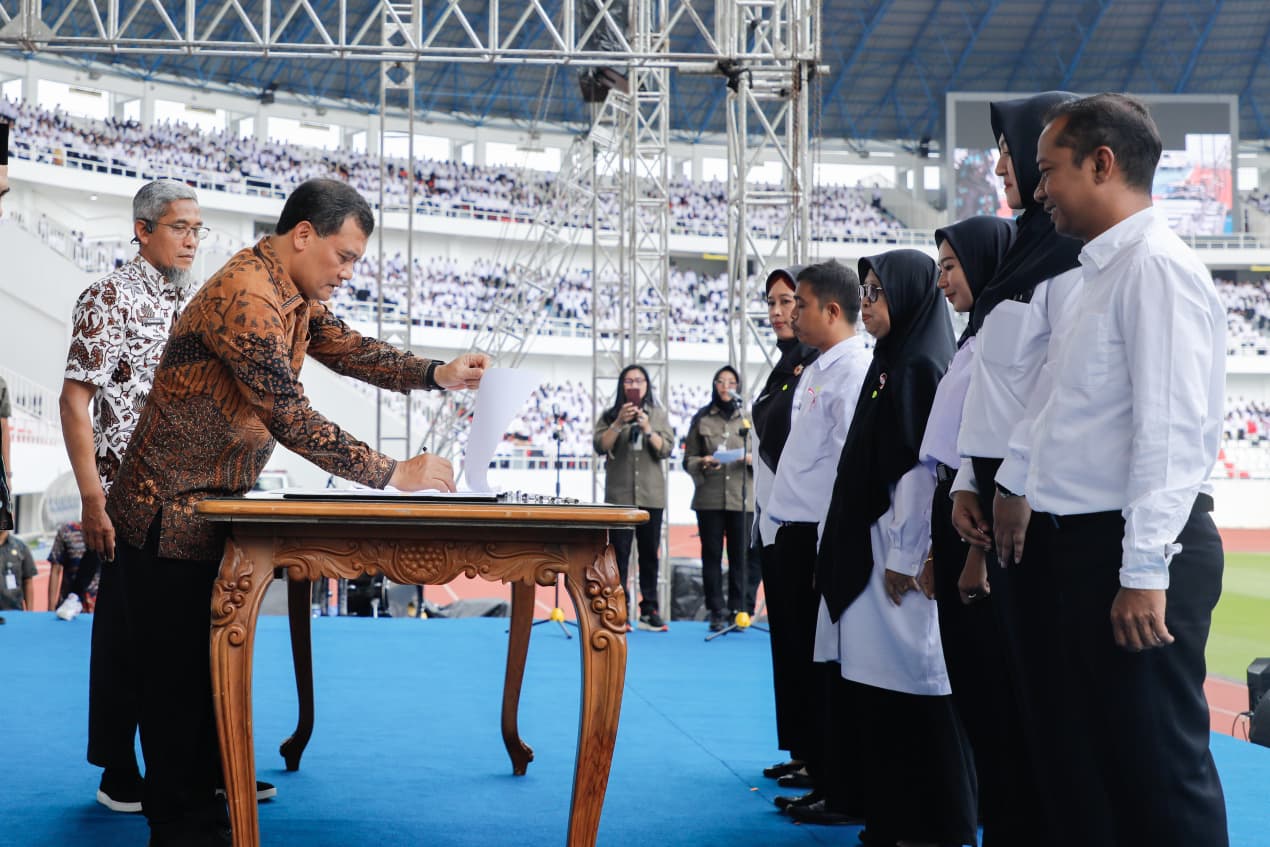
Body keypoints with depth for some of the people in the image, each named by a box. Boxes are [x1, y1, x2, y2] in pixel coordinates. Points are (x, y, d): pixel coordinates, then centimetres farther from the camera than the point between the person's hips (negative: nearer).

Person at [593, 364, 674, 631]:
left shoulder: (659, 415, 10)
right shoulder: (610, 415, 7)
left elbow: (666, 449, 0)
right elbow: (600, 446, -5)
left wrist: (647, 428, -14)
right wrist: (619, 423, -16)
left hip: (651, 495, 2)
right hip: (619, 495, -2)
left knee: (650, 553, 4)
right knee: (619, 553, -5)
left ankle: (649, 610, 10)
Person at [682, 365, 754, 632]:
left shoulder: (749, 418, 11)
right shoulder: (701, 419, 10)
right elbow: (688, 460, 10)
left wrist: (751, 458, -10)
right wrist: (703, 463, -11)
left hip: (741, 498, 0)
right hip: (709, 498, 0)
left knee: (739, 556, -1)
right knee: (711, 555, 0)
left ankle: (737, 610, 6)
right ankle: (717, 612, 5)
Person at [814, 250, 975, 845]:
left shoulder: (920, 368, -11)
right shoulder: (890, 366, 17)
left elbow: (919, 465, -17)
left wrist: (904, 558, -18)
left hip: (899, 560, -9)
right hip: (870, 554, 9)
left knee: (913, 700, -4)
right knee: (879, 697, 11)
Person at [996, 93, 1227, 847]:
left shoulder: (1157, 267, -14)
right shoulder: (1105, 270, 16)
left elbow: (1171, 430, -21)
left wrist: (1145, 572, -23)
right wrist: (1017, 481, 30)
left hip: (1135, 554, -10)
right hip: (1083, 544, 10)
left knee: (1159, 765, -3)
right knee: (1092, 759, 15)